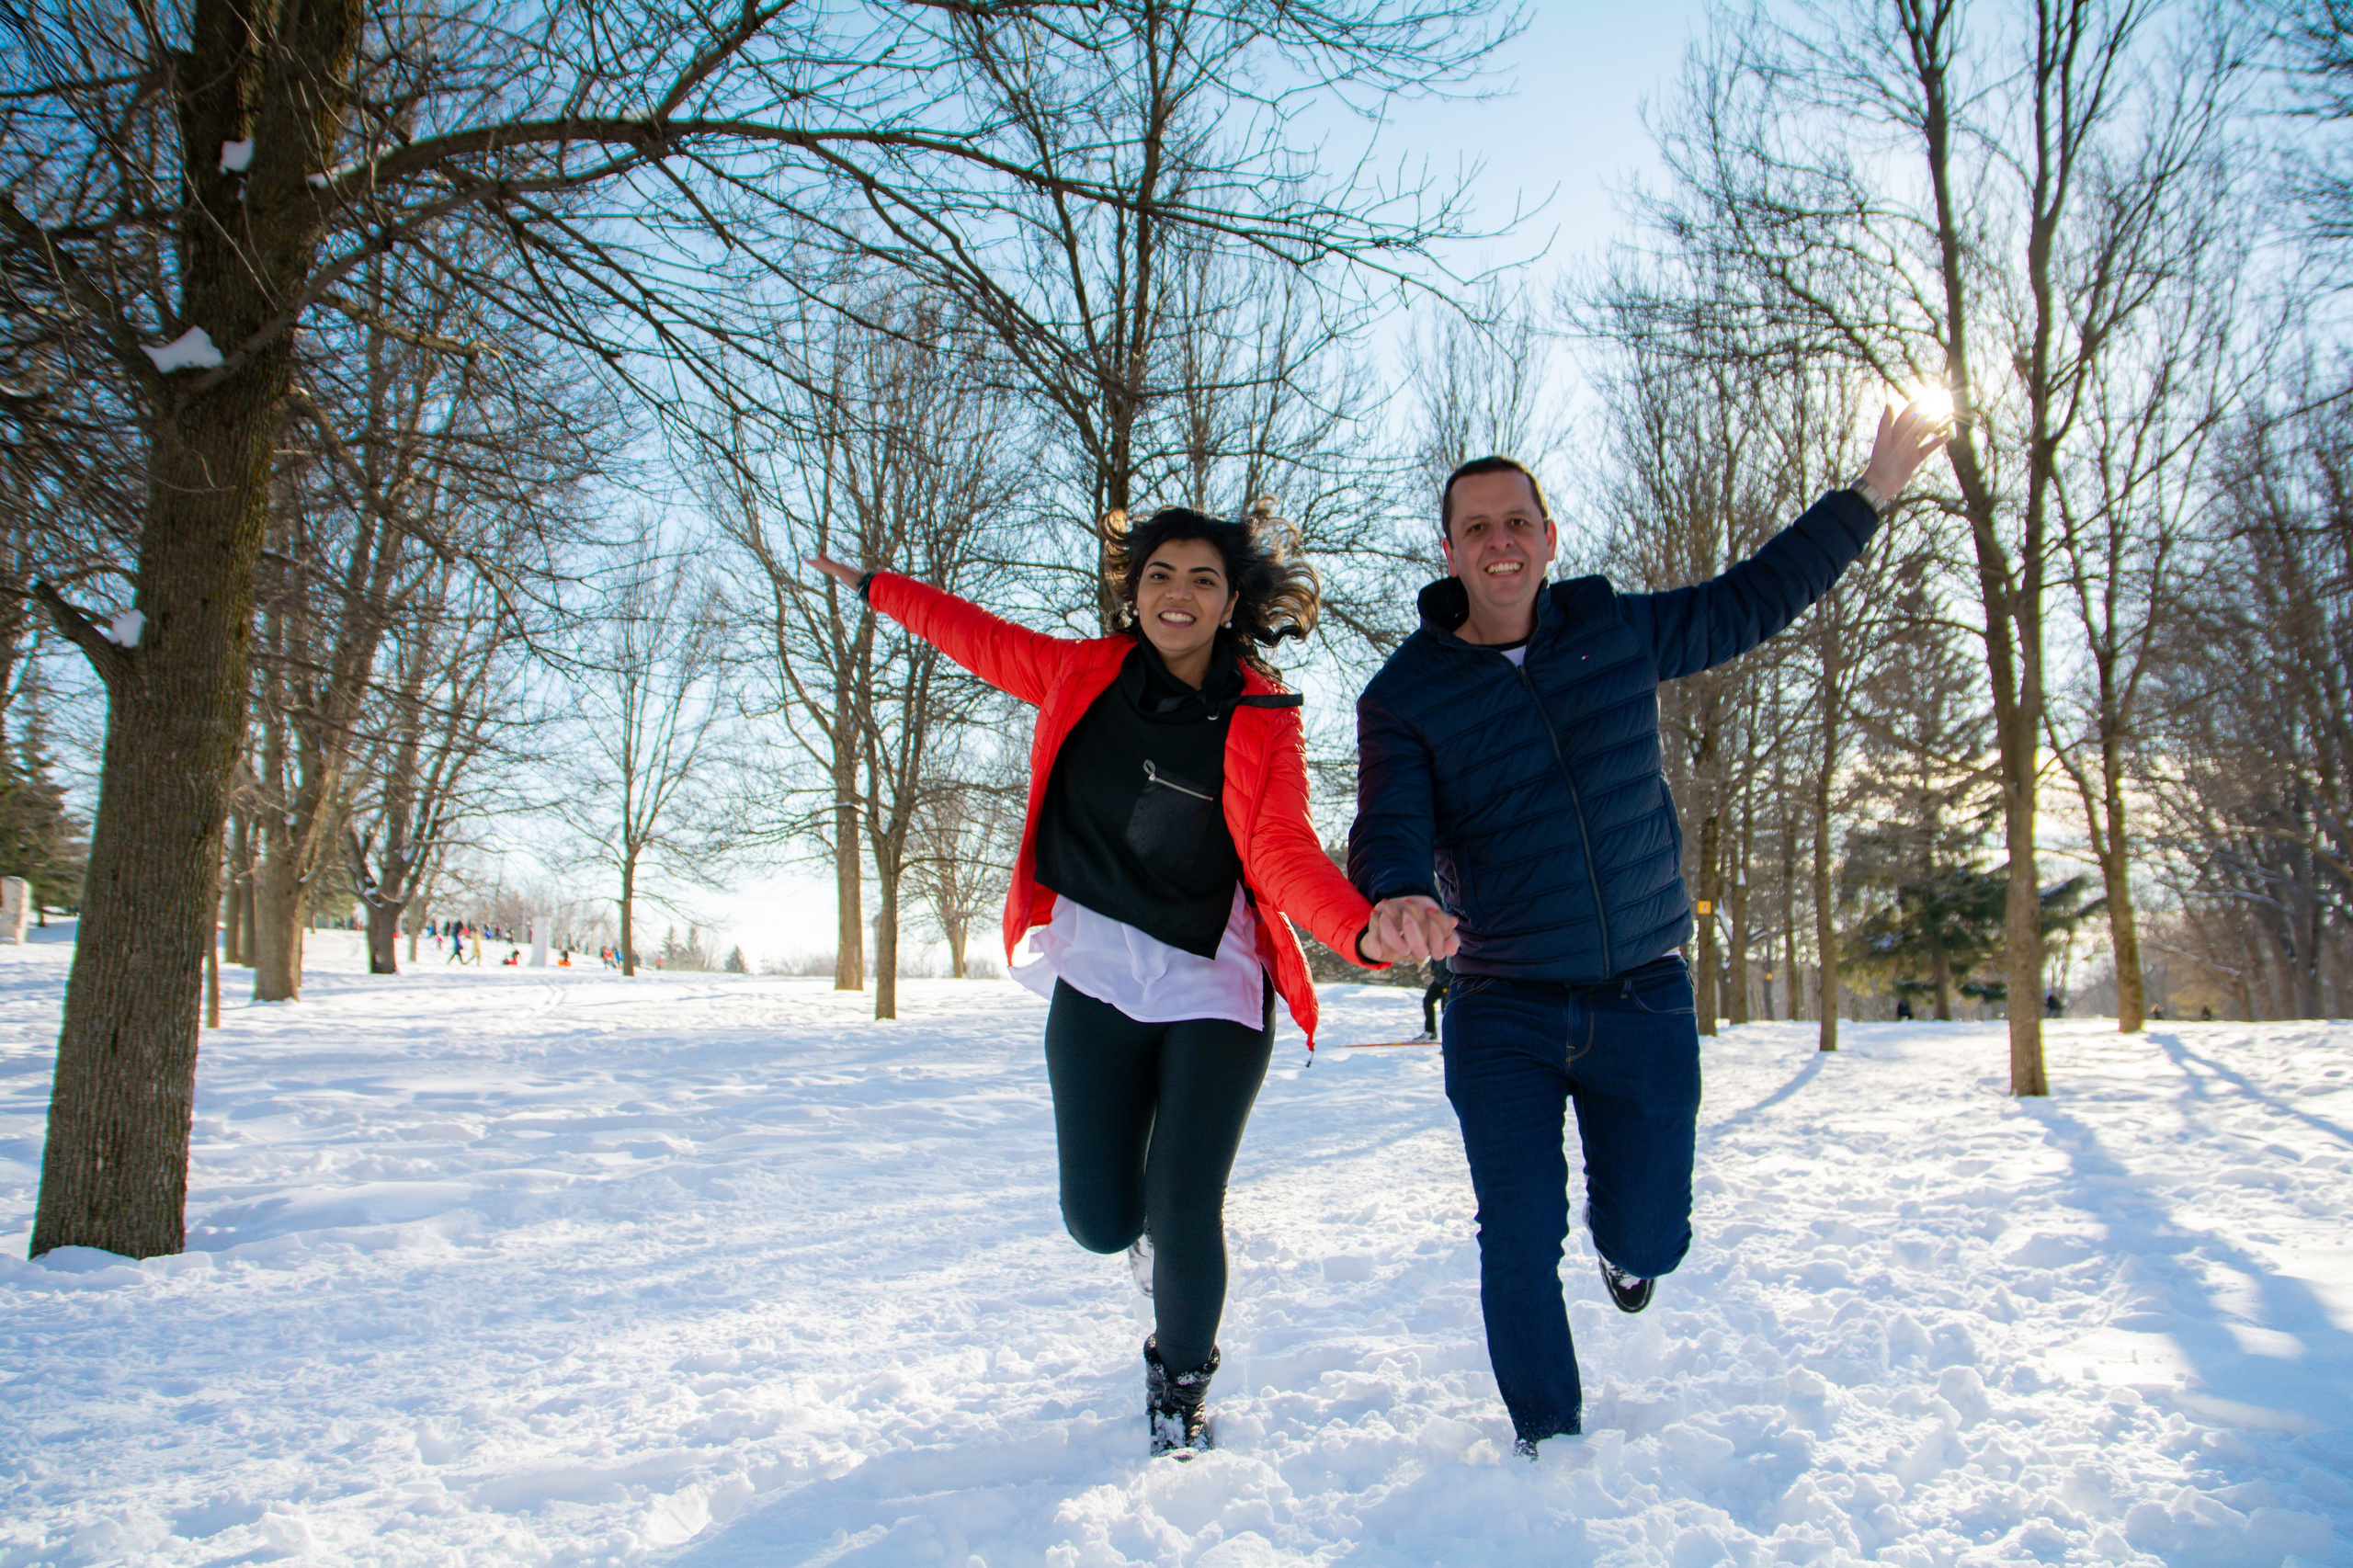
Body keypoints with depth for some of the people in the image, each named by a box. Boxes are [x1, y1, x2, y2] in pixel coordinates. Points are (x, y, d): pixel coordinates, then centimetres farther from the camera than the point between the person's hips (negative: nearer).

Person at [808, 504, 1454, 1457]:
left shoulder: (1261, 724, -9)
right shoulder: (1083, 675, -1)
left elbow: (1284, 855, -21)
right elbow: (982, 638, 16)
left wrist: (1367, 930, -41)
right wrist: (875, 586, 26)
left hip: (1214, 988, -2)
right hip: (1095, 977, 3)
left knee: (1183, 1220, -8)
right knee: (1099, 1224, 1)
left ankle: (1180, 1386, 25)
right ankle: (1148, 1217, 42)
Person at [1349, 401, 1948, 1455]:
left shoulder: (1617, 629, 3)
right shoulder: (1404, 694, -5)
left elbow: (1751, 601, 19)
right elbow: (1389, 834, -17)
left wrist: (1868, 496, 21)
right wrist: (1401, 896, -40)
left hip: (1646, 1000, 2)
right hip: (1503, 1014, -2)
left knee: (1648, 1240, 6)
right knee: (1521, 1246, 0)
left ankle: (1619, 1244, 46)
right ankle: (1549, 1444, 25)